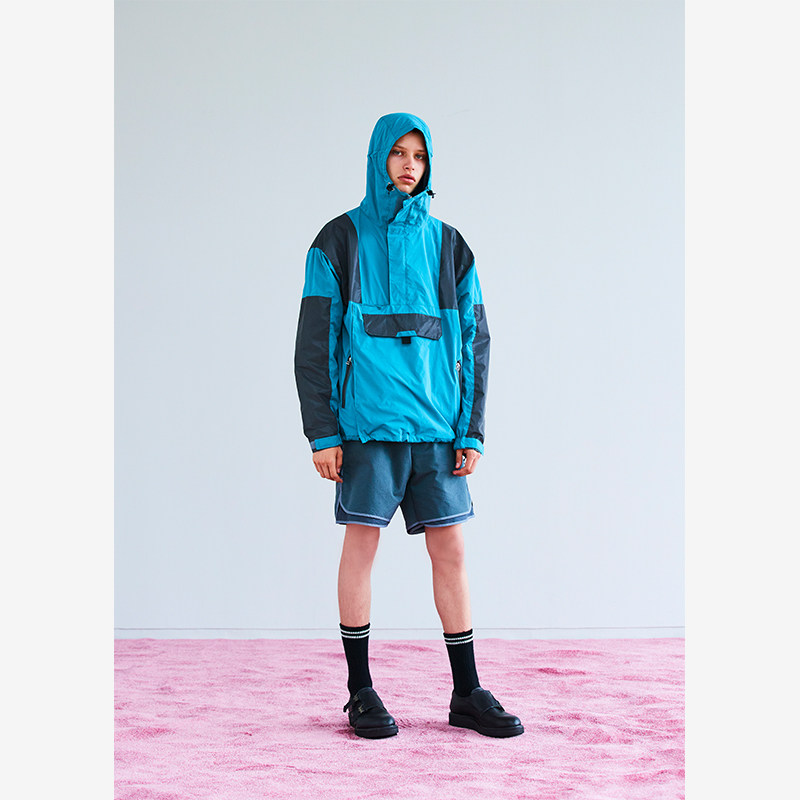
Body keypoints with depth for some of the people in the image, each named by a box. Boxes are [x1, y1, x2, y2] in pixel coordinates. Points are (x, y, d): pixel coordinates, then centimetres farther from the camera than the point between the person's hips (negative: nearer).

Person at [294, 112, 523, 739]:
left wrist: (473, 431, 4)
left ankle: (467, 693, 13)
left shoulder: (447, 245, 13)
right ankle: (361, 692, 11)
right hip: (366, 423, -3)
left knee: (451, 550, 4)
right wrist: (322, 433, -7)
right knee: (361, 543, 0)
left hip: (436, 423, 3)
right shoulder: (341, 241, 4)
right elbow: (314, 342, 0)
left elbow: (475, 341, 12)